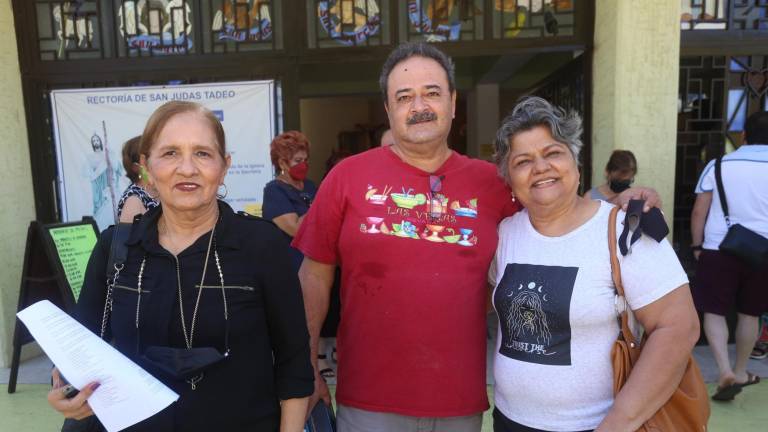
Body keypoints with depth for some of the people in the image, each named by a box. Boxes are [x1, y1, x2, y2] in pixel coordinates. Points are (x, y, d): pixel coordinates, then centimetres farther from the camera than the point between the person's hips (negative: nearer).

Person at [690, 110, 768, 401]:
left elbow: (699, 212, -3)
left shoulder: (718, 165, -1)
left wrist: (697, 246, 7)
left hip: (718, 249, -2)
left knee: (714, 312, 6)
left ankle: (726, 372, -8)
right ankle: (740, 372, 29)